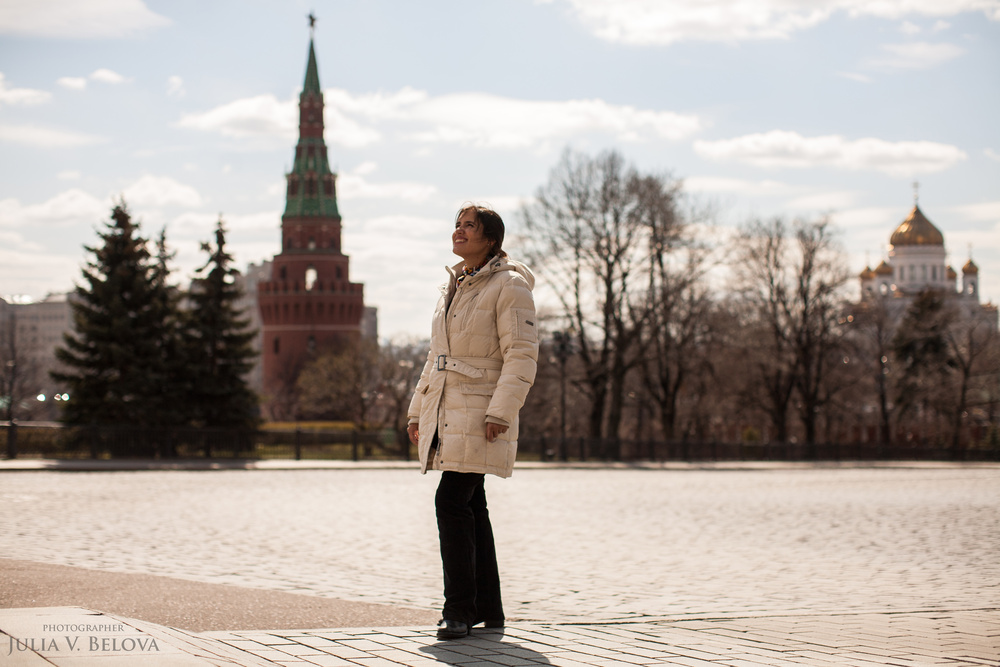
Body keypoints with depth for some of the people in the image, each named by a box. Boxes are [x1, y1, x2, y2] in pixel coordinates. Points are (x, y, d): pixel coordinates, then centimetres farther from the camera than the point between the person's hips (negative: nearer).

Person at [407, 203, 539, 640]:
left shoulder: (508, 286, -7)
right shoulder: (452, 287, 17)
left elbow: (522, 355, -13)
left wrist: (499, 413, -20)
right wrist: (417, 411, 16)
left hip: (480, 414, -8)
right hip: (446, 414, 8)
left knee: (452, 501, -15)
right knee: (470, 506, 10)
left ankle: (460, 609, -9)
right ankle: (487, 608, 16)